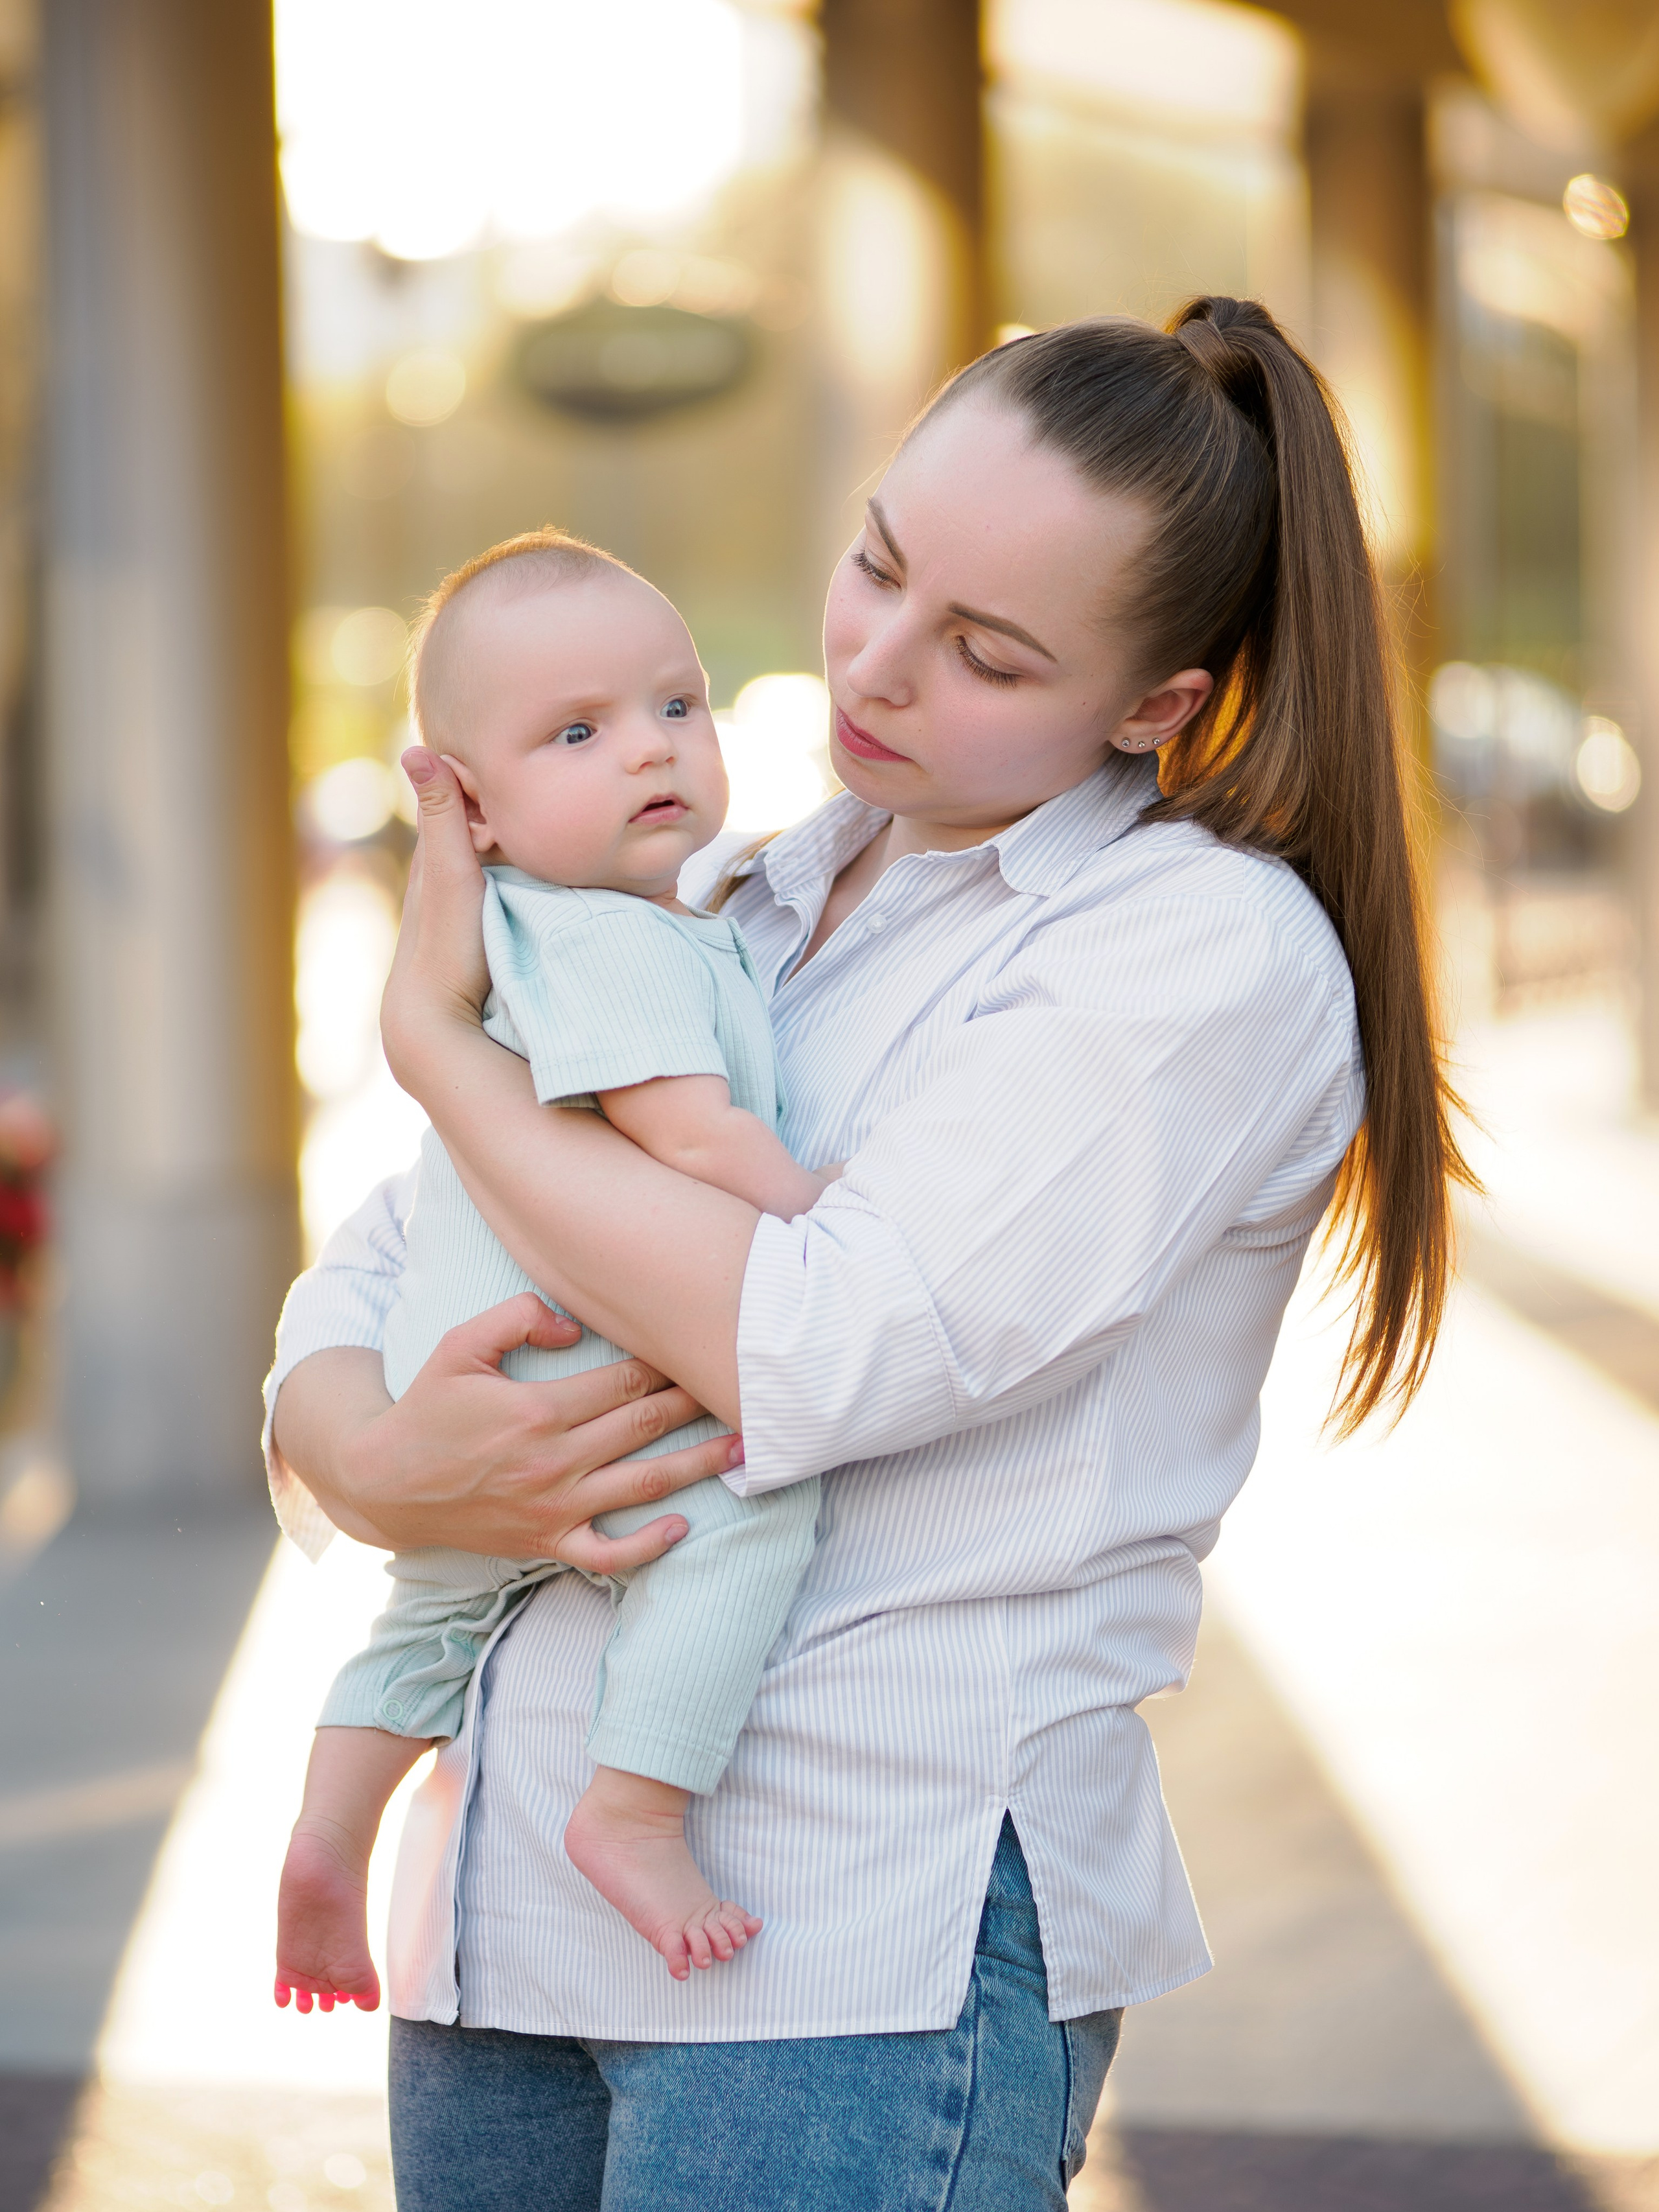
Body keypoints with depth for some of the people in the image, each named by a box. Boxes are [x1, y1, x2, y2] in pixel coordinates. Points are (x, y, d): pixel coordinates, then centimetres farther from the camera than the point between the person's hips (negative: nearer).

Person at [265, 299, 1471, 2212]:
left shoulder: (1217, 950, -6)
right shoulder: (716, 915, 14)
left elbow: (811, 1359, -16)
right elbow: (354, 1291, 13)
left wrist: (435, 1032, -6)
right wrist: (376, 1463, -11)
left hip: (875, 1930, -6)